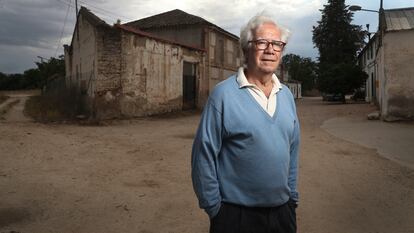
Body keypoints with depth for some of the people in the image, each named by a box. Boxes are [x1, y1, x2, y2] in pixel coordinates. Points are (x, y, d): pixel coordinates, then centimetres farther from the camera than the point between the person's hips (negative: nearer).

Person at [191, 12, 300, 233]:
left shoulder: (286, 95, 4)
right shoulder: (223, 94, -14)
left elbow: (293, 150, 10)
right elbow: (204, 156, -13)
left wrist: (292, 196, 11)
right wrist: (213, 208, -10)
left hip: (283, 211, 5)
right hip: (236, 214, -5)